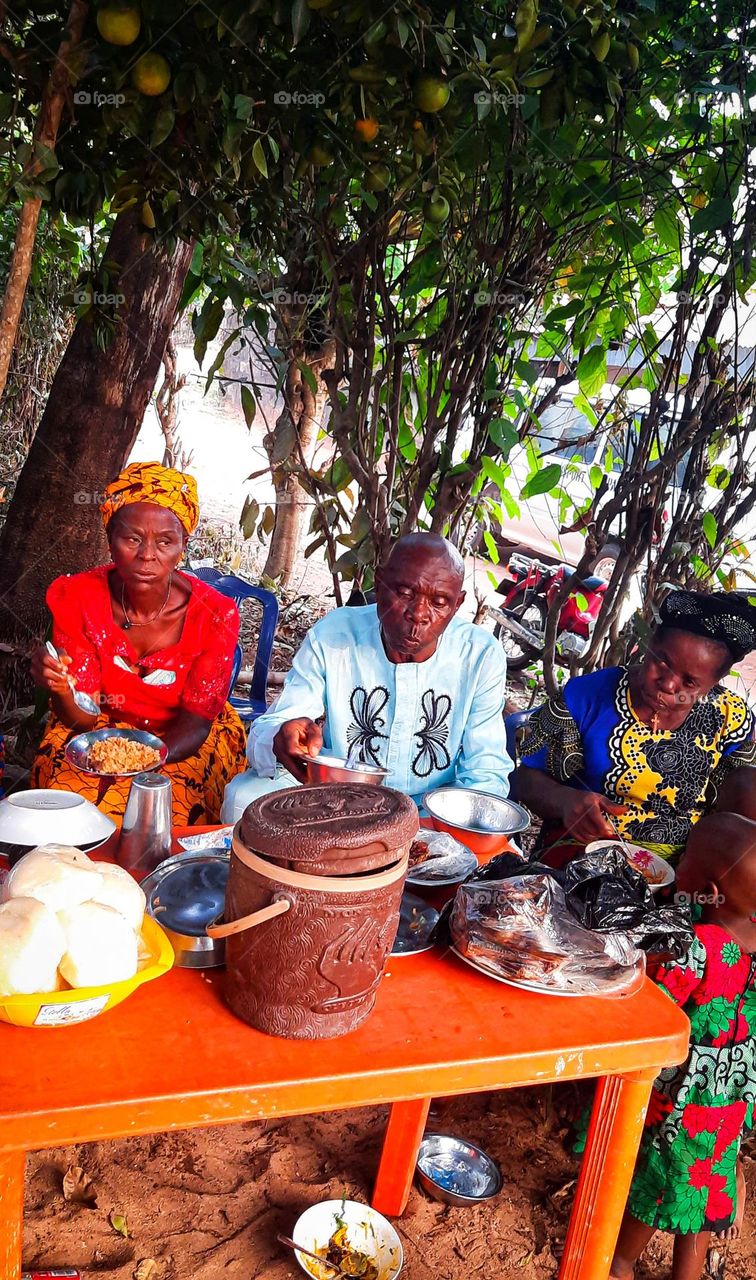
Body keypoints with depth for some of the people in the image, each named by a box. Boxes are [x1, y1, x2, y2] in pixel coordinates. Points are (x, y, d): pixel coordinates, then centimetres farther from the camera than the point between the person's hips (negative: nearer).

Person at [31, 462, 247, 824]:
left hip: (182, 742, -1)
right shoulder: (76, 597, -15)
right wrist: (60, 688, -38)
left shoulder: (214, 615, -18)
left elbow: (196, 721, -13)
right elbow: (82, 717, -13)